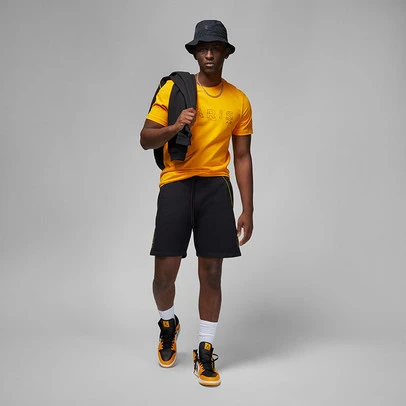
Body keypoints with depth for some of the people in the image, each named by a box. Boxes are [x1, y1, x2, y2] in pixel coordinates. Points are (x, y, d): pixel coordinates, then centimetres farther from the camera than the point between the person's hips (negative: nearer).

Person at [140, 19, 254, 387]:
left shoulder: (239, 101, 9)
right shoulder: (173, 89, 3)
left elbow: (243, 157, 11)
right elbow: (145, 140, 3)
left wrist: (248, 210, 6)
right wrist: (174, 127, -18)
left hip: (215, 185, 1)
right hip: (176, 183, -1)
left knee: (211, 272, 1)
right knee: (165, 272, -4)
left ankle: (205, 351, 18)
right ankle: (168, 324, 30)